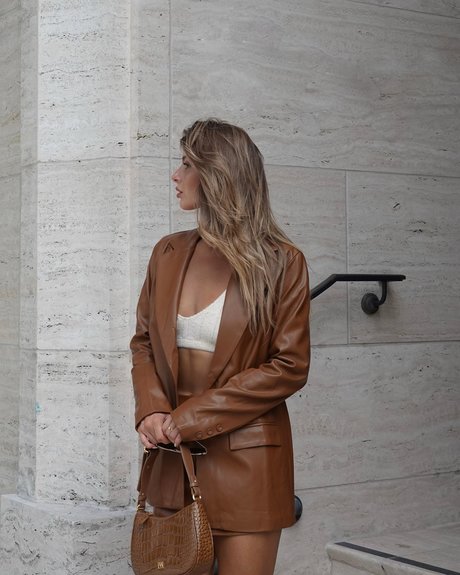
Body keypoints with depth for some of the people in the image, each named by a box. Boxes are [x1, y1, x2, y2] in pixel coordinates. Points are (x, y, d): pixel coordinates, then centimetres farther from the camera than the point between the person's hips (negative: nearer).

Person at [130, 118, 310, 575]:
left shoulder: (281, 263, -9)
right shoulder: (168, 253, 6)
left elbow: (290, 367, -12)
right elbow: (143, 342, 12)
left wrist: (192, 417, -15)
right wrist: (152, 410, -8)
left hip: (246, 459, -4)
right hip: (172, 456, 4)